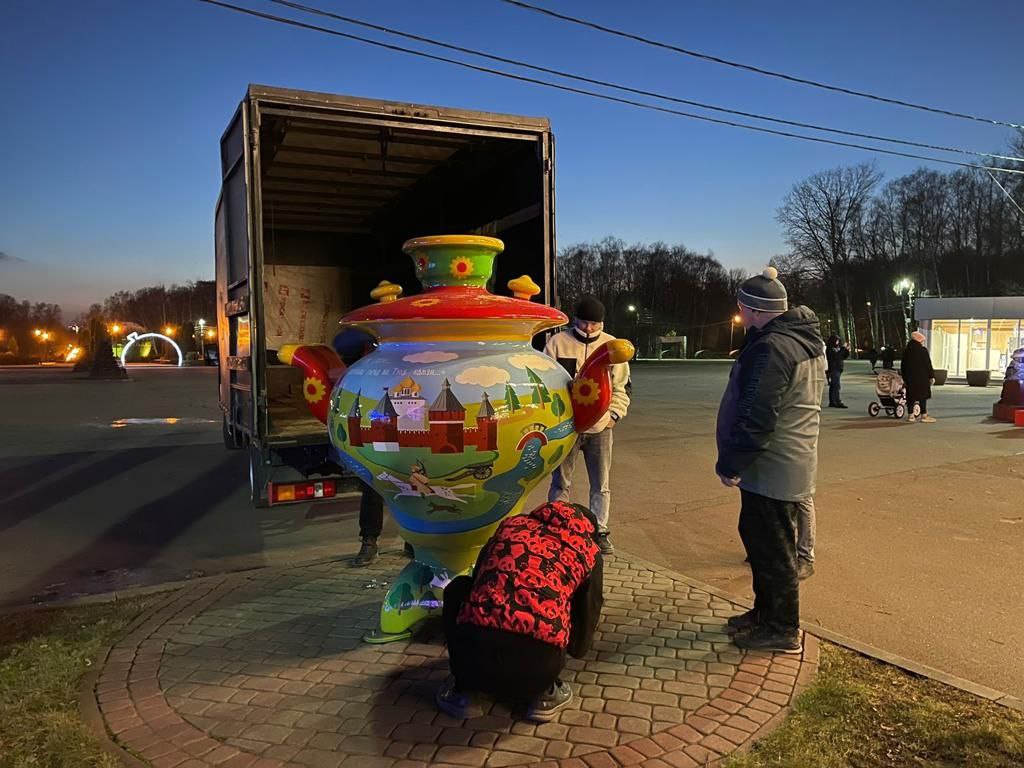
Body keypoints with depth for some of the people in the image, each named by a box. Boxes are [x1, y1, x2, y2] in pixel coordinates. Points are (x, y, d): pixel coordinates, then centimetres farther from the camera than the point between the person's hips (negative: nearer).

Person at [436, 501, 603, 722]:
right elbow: (580, 644, 23)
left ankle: (461, 687, 24)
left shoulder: (511, 524, 24)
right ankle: (545, 692, 20)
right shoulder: (589, 549, 19)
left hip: (474, 655, 1)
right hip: (536, 668, 0)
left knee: (458, 589, 31)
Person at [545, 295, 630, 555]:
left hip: (600, 427, 2)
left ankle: (599, 532, 21)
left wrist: (614, 414, 0)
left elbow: (622, 386, 11)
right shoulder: (557, 343, -2)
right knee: (561, 482, 8)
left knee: (601, 484, 8)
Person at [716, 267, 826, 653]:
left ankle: (783, 630, 17)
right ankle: (766, 611, 35)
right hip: (792, 465, 10)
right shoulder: (805, 341, 11)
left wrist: (730, 464, -18)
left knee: (772, 548, 3)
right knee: (759, 538, 21)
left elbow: (755, 419, -25)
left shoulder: (771, 348, -22)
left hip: (771, 471, -10)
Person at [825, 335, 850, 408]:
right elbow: (836, 356, -25)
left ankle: (832, 402, 13)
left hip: (837, 370, 10)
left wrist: (847, 350, 5)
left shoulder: (837, 348, 18)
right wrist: (843, 348, -19)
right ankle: (838, 402, -17)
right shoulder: (830, 349, -11)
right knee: (836, 386, -14)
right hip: (833, 370, -10)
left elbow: (844, 357, 22)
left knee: (833, 386, 11)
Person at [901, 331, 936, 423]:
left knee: (911, 396, 6)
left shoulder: (906, 351, 9)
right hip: (921, 378, -5)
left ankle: (911, 415, 7)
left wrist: (904, 378, 20)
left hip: (910, 377, 5)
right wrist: (931, 376, -3)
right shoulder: (923, 350, -8)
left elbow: (903, 366, 14)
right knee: (922, 396, -1)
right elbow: (928, 364, -9)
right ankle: (924, 415, 0)